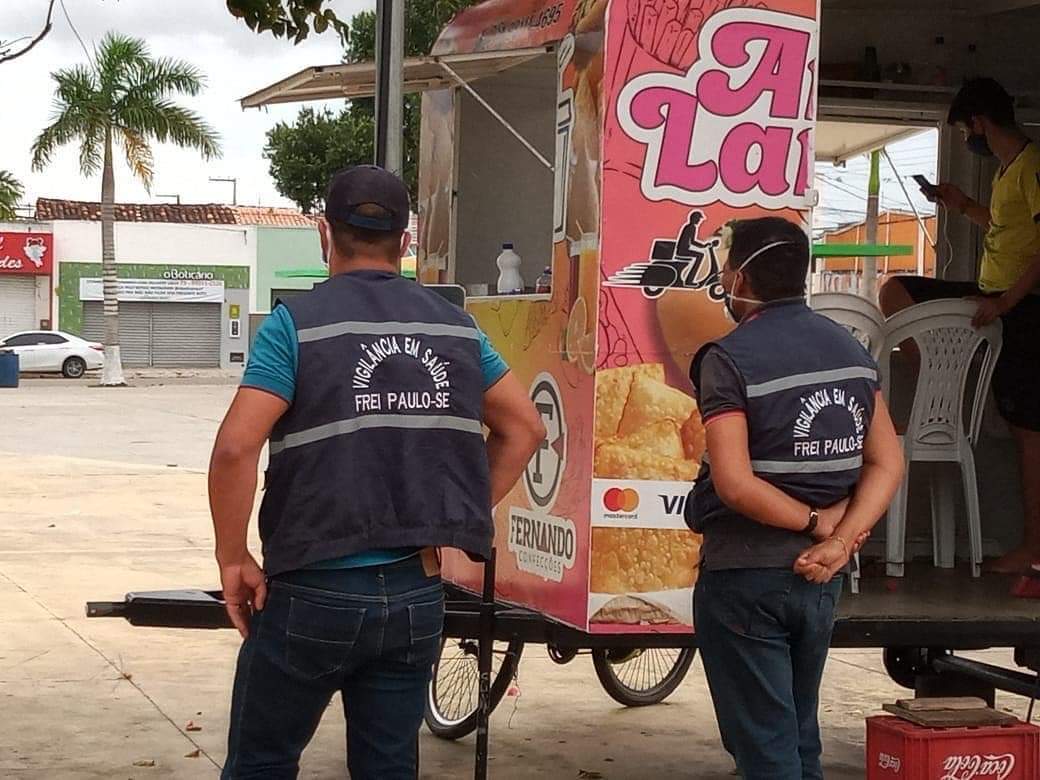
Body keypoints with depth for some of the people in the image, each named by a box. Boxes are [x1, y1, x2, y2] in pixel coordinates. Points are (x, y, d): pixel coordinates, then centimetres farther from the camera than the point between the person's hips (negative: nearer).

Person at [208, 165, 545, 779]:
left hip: (316, 592, -4)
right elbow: (525, 427, 13)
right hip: (418, 593, 4)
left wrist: (233, 560, -6)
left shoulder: (297, 324, -7)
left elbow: (235, 449, -17)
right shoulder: (454, 325, 7)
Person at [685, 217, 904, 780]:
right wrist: (841, 539, -8)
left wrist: (815, 522, -11)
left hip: (745, 574, -6)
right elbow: (887, 464, 3)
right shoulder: (850, 349, 6)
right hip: (821, 580, 6)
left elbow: (734, 484, -23)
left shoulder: (729, 359, -14)